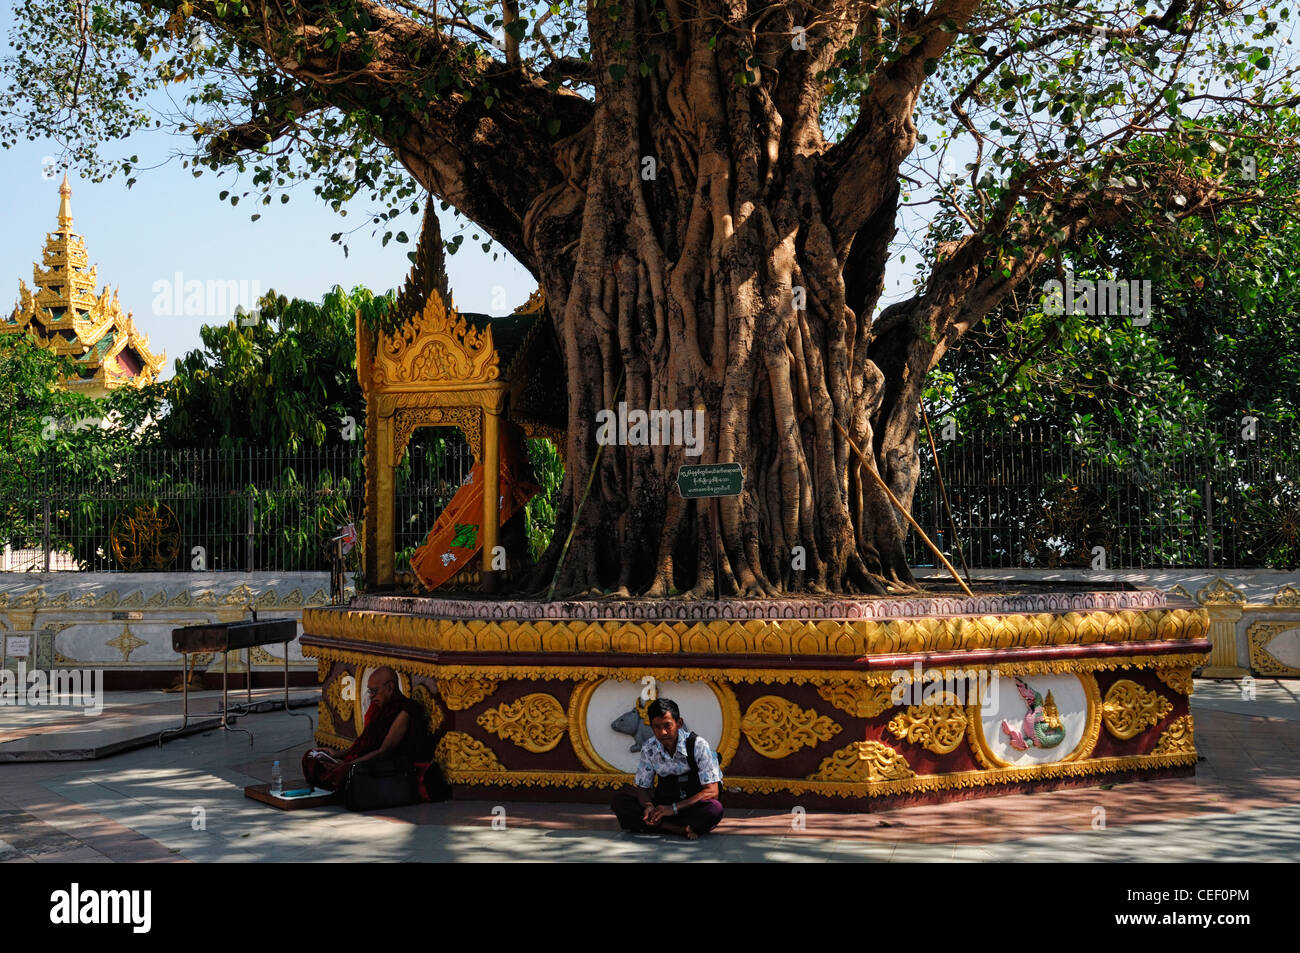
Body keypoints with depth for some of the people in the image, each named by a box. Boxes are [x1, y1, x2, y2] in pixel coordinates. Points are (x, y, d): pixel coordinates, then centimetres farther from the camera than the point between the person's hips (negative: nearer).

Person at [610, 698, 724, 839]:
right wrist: (649, 807, -21)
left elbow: (712, 791, -17)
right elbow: (643, 787, 3)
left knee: (715, 809, -37)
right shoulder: (649, 749, -3)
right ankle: (680, 829, -26)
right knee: (620, 800, -18)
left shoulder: (698, 745, -15)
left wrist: (674, 808, -24)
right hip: (664, 805, 4)